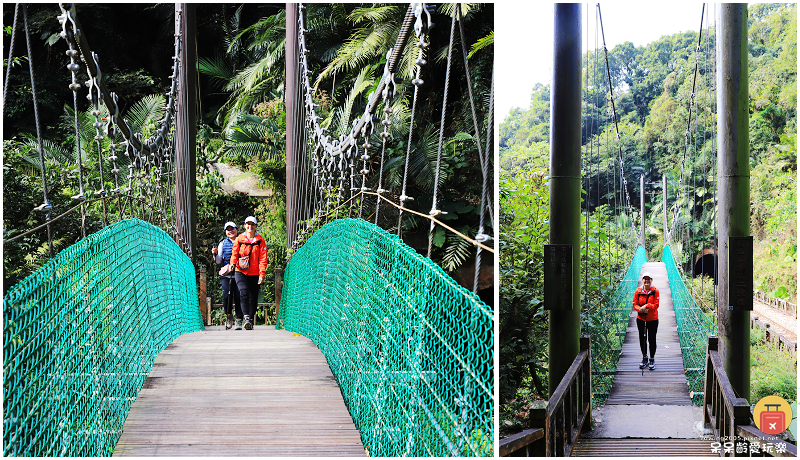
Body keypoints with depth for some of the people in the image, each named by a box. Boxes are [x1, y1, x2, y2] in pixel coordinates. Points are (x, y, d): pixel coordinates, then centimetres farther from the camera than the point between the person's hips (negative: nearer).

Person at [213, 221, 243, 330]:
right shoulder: (223, 243, 15)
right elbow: (219, 261, 13)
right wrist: (215, 254, -7)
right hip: (226, 274, 1)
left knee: (238, 297, -5)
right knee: (226, 296, -11)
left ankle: (239, 321, 1)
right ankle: (228, 316, 11)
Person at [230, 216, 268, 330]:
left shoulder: (260, 240, 5)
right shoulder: (239, 239, 7)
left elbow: (263, 258, 2)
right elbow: (235, 253, 8)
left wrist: (262, 274, -7)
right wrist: (233, 263, -14)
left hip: (254, 274, 1)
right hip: (241, 272, -1)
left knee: (253, 298, 6)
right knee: (244, 293, -23)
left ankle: (251, 320, 18)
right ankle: (246, 318, -26)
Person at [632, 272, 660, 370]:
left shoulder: (655, 291, -6)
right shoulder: (638, 291, 0)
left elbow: (656, 305, -9)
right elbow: (635, 304, 1)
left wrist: (646, 306, -25)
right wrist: (640, 309, -20)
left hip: (653, 319, -2)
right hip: (641, 318, 2)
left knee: (652, 339, 1)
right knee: (642, 339, 9)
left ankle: (652, 360, 15)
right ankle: (644, 358, 24)